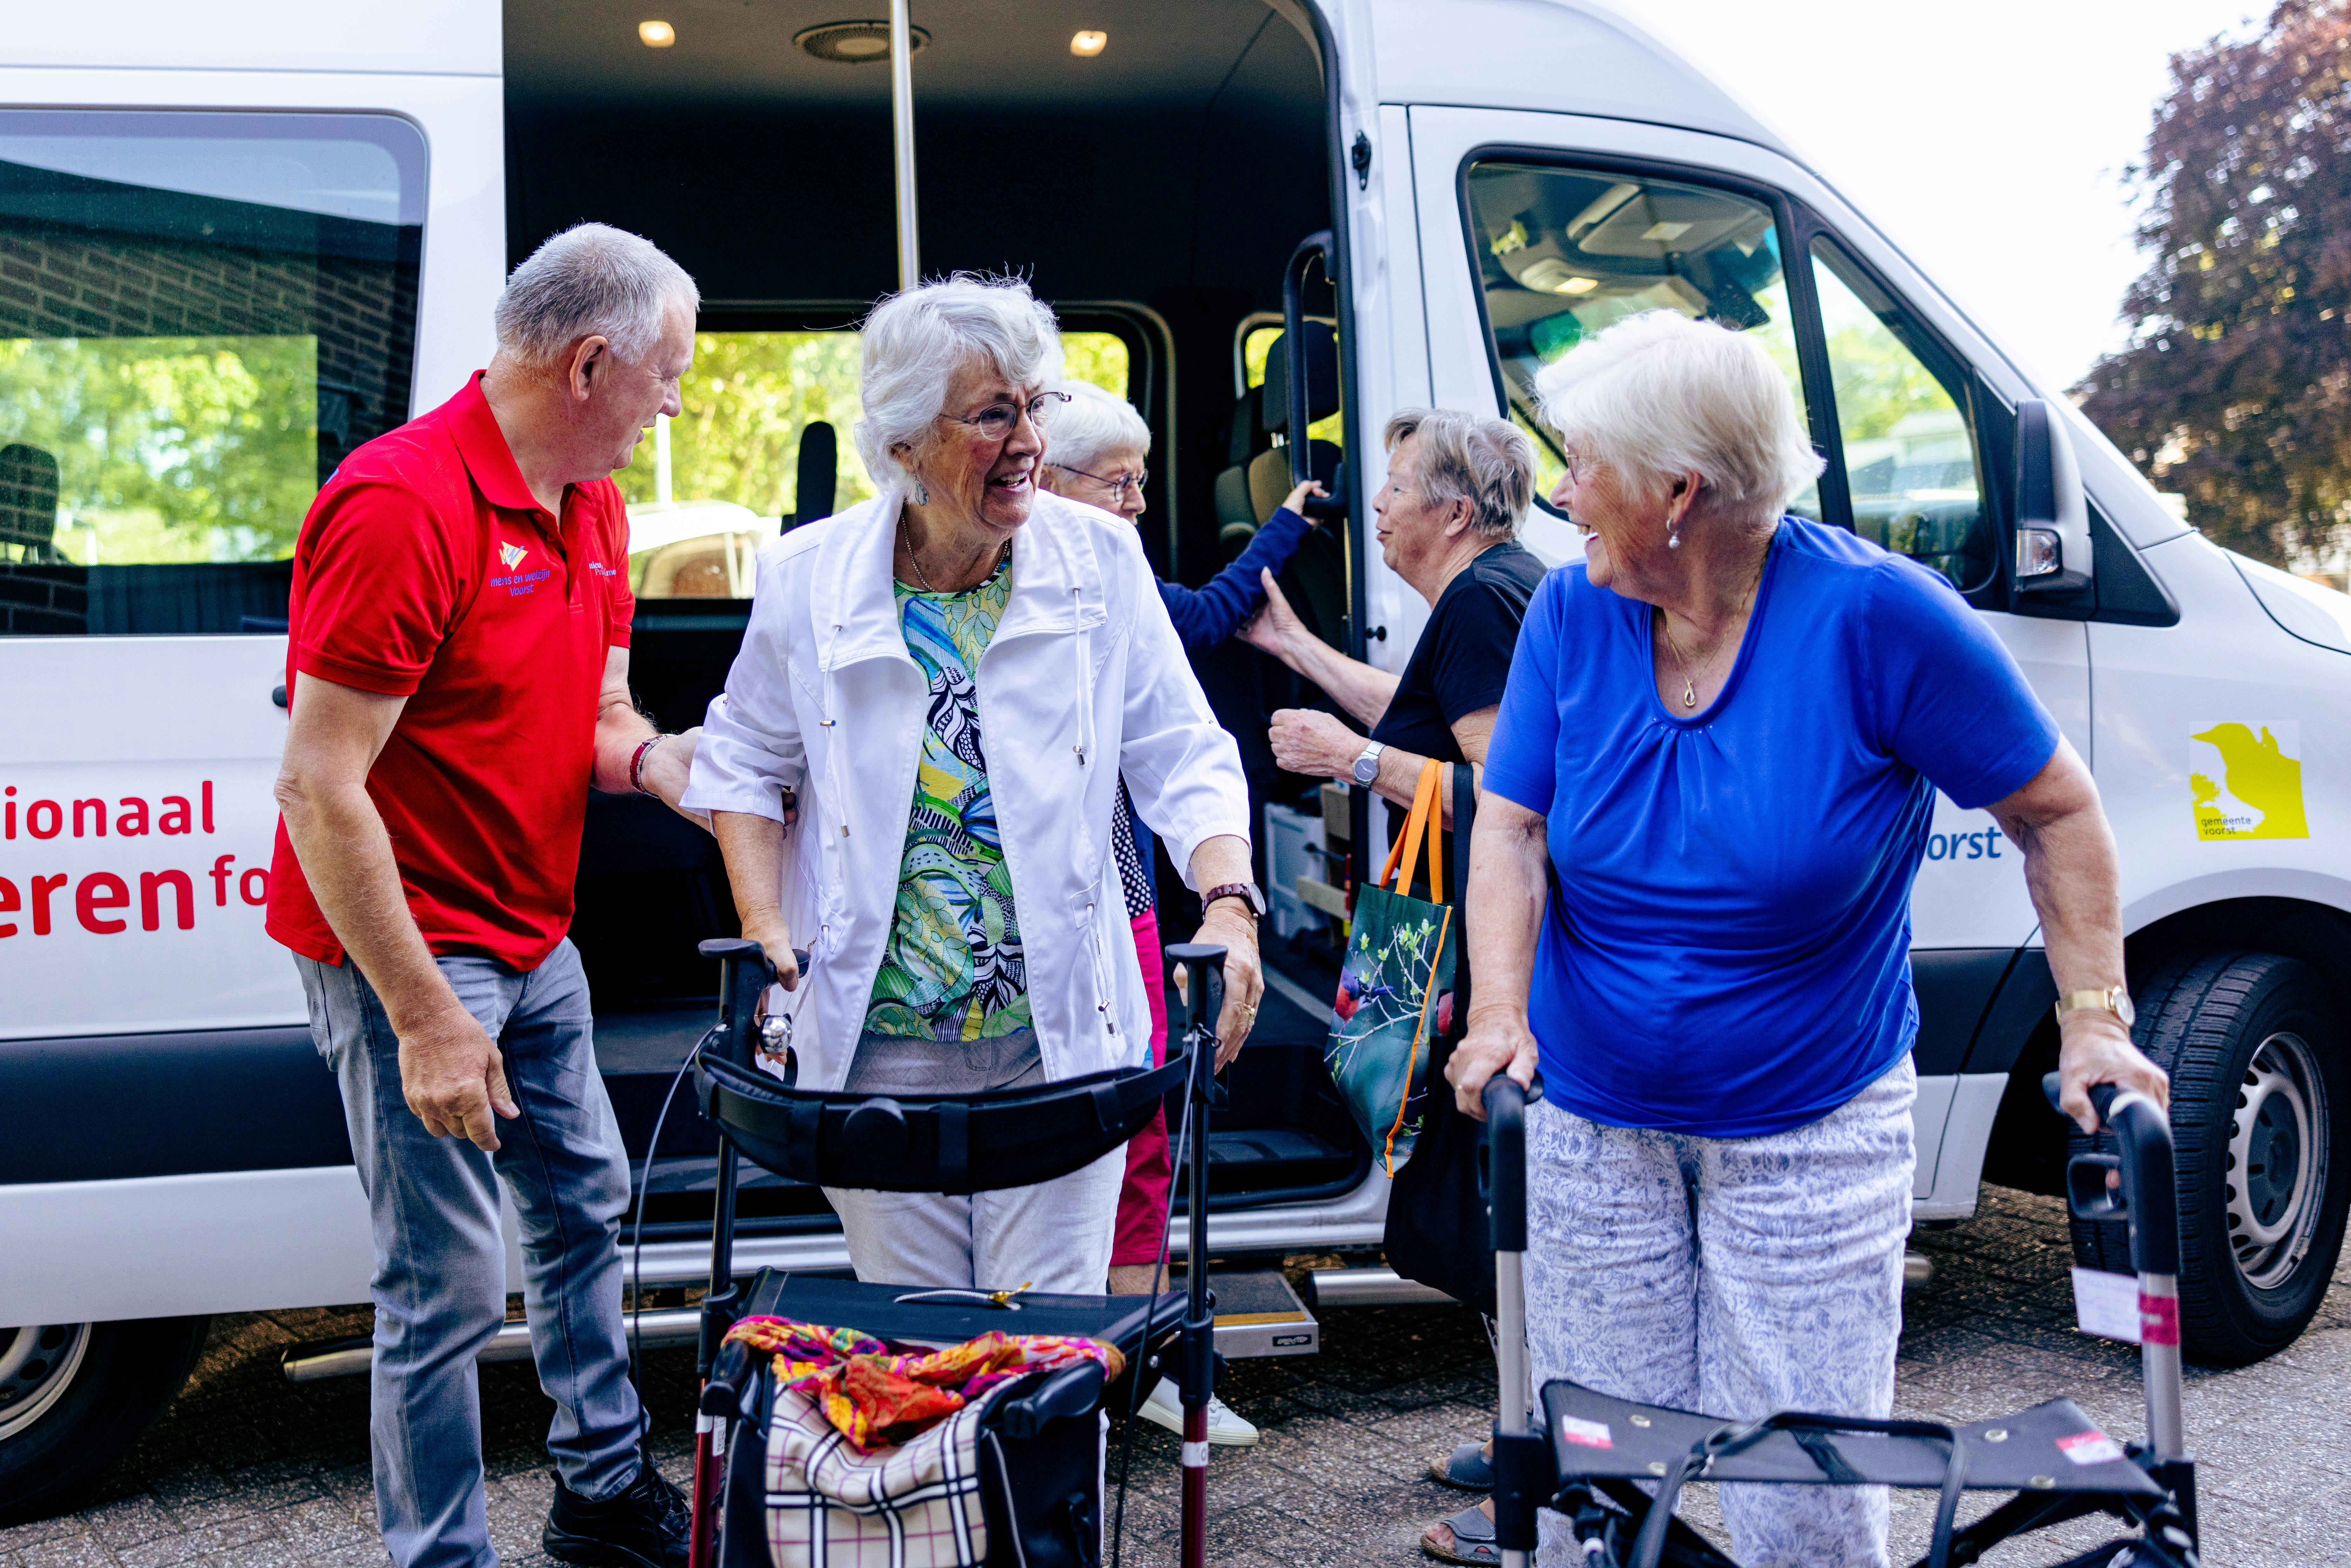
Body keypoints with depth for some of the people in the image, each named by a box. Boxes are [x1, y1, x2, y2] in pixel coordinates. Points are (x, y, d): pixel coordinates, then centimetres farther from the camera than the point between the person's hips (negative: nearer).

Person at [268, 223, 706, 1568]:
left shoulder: (591, 511, 8)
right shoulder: (403, 505, -22)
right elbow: (319, 788, -24)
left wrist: (656, 757, -9)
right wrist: (425, 1018, -25)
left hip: (535, 944, 10)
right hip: (409, 952, -10)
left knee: (588, 1204, 20)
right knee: (452, 1284, -4)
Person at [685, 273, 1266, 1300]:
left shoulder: (1101, 562, -3)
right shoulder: (810, 578, -3)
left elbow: (1183, 756, 0)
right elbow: (746, 762, 11)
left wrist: (1229, 902, -17)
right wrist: (763, 927, -1)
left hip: (1058, 1044, 0)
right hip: (877, 1052, 1)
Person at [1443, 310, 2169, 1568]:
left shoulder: (1873, 615, -15)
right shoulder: (1569, 614, -4)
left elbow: (2056, 814, -6)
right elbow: (1512, 830, -4)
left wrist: (2092, 1016, -12)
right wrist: (1502, 1011, -19)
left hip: (1811, 1135, -3)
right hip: (1590, 1127, 3)